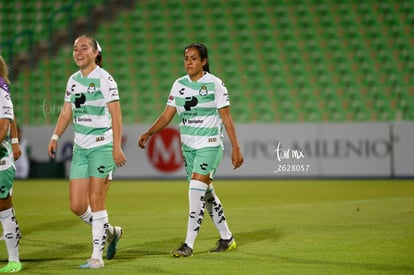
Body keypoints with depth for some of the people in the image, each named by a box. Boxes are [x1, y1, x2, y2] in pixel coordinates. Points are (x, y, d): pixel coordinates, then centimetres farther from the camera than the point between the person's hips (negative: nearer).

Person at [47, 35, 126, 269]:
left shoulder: (104, 79, -9)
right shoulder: (73, 80, 12)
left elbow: (116, 114, -13)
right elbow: (66, 112, 18)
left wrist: (117, 146, -20)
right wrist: (55, 137, 7)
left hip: (102, 146, -7)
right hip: (80, 147, 7)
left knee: (96, 202, -7)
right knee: (77, 205, 3)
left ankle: (97, 256, 0)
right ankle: (111, 232, 26)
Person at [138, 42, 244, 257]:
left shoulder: (215, 84, -8)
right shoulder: (179, 85, 6)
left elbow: (226, 118, -7)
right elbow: (167, 115, 6)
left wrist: (236, 148, -9)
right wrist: (148, 133, -8)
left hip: (210, 145, -6)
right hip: (188, 146, 6)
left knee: (196, 190, -16)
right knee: (206, 193, 13)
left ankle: (188, 245, -15)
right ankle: (226, 239, 27)